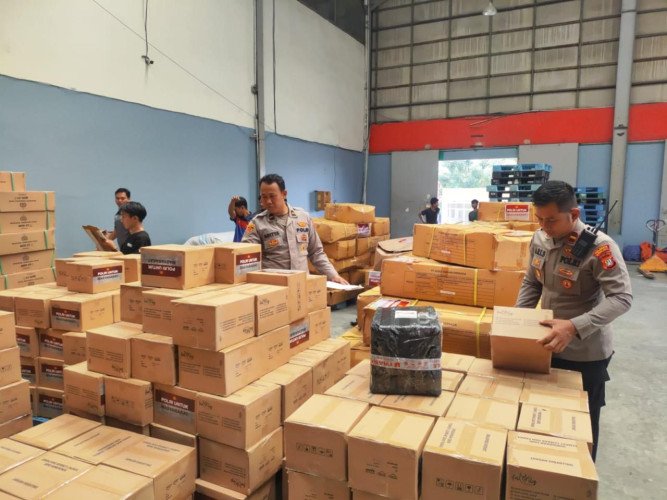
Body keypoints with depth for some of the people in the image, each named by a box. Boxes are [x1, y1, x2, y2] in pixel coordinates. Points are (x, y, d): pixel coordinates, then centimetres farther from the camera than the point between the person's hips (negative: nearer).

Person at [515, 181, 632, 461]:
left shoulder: (599, 247, -23)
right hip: (547, 346, 6)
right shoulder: (539, 239, -3)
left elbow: (622, 298, -26)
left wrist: (574, 326, -37)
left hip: (586, 353, -6)